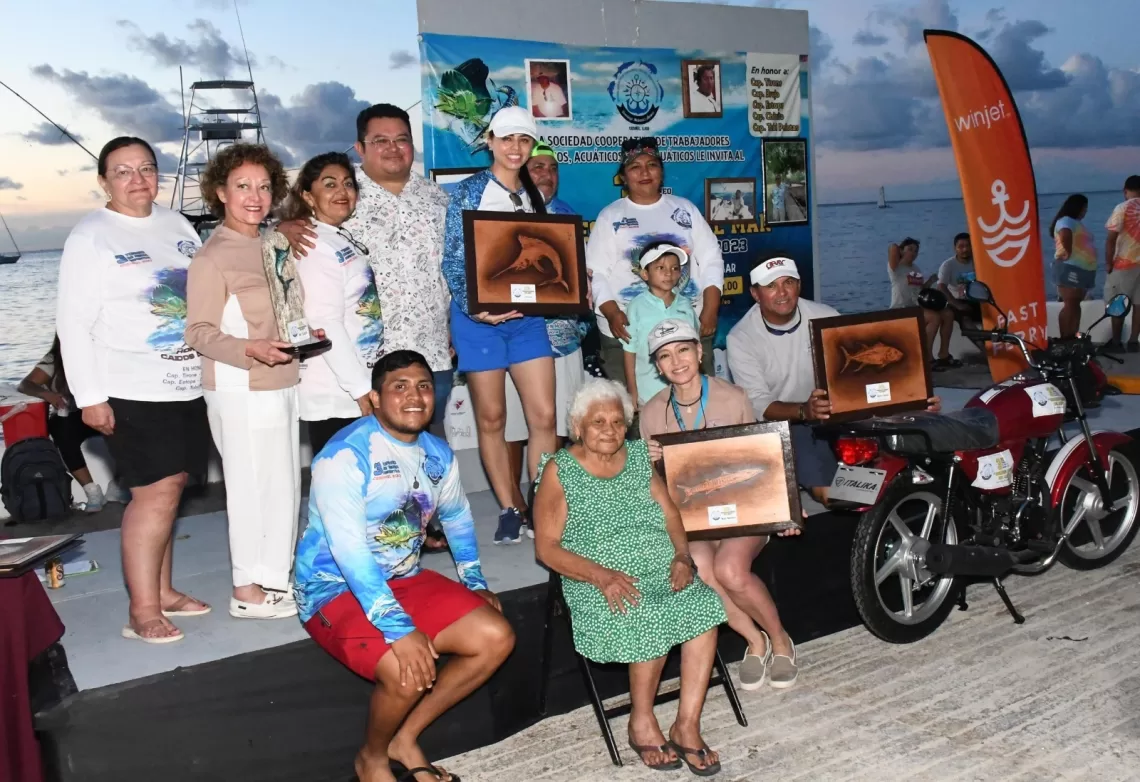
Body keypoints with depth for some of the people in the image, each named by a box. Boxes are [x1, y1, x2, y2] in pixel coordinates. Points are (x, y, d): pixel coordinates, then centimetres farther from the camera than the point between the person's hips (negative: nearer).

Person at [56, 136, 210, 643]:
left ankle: (162, 591, 23)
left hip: (187, 385, 6)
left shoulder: (177, 224, 13)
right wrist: (89, 397, -14)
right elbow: (73, 324, -9)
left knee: (167, 489, 11)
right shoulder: (91, 237, -5)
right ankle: (142, 611, 0)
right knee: (156, 492, -10)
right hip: (133, 391, -6)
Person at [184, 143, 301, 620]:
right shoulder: (212, 258, -12)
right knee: (253, 487, -2)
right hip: (241, 391, -8)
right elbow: (198, 332, -14)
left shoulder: (270, 246, 11)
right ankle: (248, 591, 11)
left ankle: (275, 577, 28)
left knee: (284, 486, 14)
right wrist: (252, 350, -28)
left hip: (281, 384, 8)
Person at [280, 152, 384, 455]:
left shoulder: (347, 239, 12)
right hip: (336, 396, -9)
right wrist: (362, 390, -21)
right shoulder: (316, 247, -15)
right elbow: (325, 326, -21)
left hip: (359, 385, 9)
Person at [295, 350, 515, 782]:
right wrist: (399, 629, -35)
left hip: (405, 580, 8)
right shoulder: (346, 455, -21)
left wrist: (475, 584, 14)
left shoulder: (438, 455, 4)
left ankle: (405, 738, 9)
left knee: (496, 638, -7)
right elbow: (349, 552, -29)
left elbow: (458, 518, 23)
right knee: (409, 673, -30)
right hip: (337, 589, -7)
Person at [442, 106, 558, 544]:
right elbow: (453, 261, -6)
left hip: (527, 315, 4)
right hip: (480, 318, -4)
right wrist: (473, 308, -20)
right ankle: (510, 510, 16)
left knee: (544, 415, -2)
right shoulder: (468, 192, -2)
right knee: (491, 418, 4)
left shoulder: (535, 196, 14)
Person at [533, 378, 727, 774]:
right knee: (648, 620, -30)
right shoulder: (559, 470, -1)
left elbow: (671, 515, 12)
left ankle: (687, 724, -13)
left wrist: (682, 556, -8)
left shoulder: (639, 456, 13)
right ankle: (642, 721, -6)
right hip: (599, 585, -4)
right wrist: (601, 575, -19)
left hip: (663, 571, 4)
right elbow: (546, 547, -6)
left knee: (703, 606, -23)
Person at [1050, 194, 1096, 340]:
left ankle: (1073, 337, 13)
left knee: (1075, 305, 10)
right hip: (1070, 268, -10)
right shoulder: (1066, 221, -10)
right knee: (1070, 305, -12)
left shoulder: (1075, 223, 23)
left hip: (1081, 269, 10)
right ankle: (1065, 339, -12)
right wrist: (1068, 253, -25)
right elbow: (1065, 236, -30)